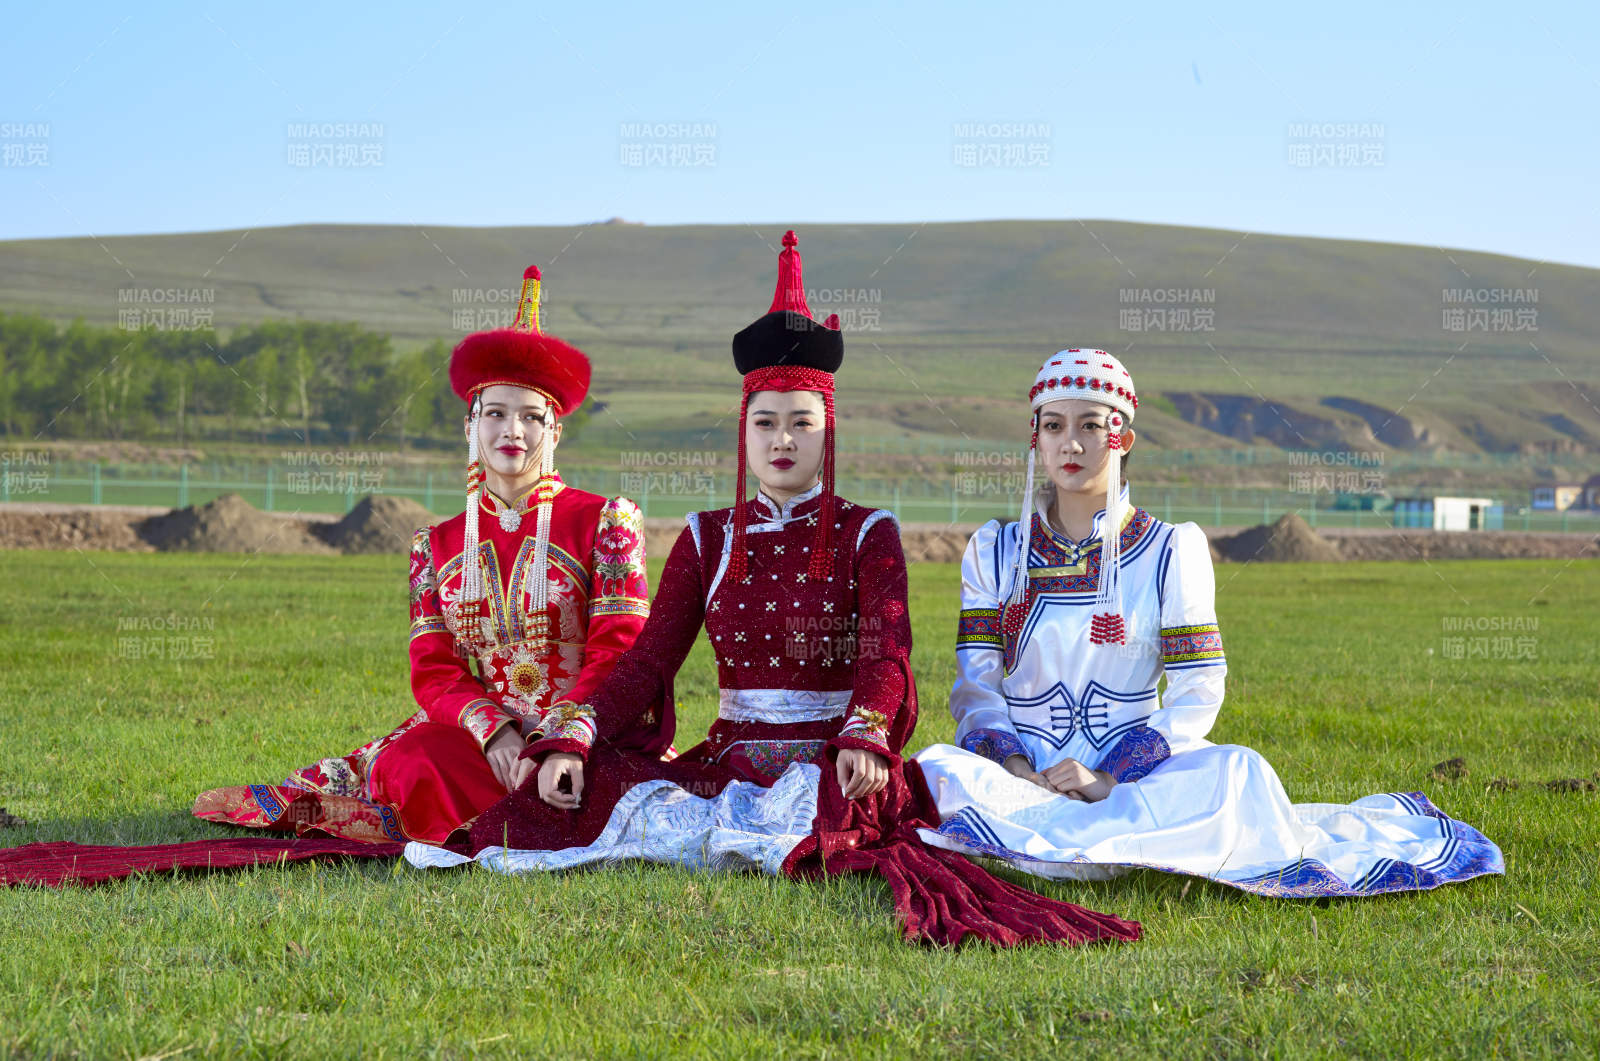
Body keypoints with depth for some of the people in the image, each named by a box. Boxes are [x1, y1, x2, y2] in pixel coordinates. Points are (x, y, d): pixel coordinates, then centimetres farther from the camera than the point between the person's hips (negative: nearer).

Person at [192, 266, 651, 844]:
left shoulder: (604, 522, 3)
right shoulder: (438, 545, 13)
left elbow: (620, 656, -5)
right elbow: (433, 673, 5)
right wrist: (494, 731, -16)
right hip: (475, 734, 2)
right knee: (412, 765, -29)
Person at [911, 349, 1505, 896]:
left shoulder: (1171, 550, 4)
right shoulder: (994, 552, 9)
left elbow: (1197, 692, -2)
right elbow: (975, 683, 2)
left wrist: (1110, 779, -16)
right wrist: (1013, 770, -18)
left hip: (1133, 772, -1)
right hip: (1022, 772, 1)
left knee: (1233, 771, -32)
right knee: (935, 772, -34)